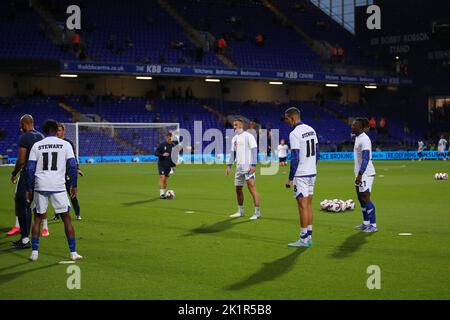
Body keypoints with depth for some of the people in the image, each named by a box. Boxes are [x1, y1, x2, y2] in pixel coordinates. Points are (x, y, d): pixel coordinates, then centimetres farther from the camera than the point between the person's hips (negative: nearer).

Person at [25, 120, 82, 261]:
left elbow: (30, 168, 3)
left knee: (37, 218, 15)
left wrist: (29, 189, 9)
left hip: (40, 186, 1)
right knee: (66, 218, 8)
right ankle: (73, 253, 7)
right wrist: (73, 185, 6)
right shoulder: (65, 144, 3)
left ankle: (34, 252, 11)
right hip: (58, 186, -1)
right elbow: (72, 165, -3)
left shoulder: (36, 145, 6)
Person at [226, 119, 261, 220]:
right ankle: (240, 211, 25)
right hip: (239, 167, 8)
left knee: (252, 188, -12)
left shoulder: (248, 136, -7)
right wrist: (229, 166, 11)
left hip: (248, 167, -8)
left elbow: (254, 151, -12)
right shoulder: (234, 138, 15)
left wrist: (253, 165, -20)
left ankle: (257, 212, -9)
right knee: (238, 189, 12)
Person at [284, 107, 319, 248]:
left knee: (303, 205, -5)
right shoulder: (311, 130, 10)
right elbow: (317, 153, 15)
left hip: (301, 175, -8)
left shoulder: (294, 133, -16)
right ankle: (309, 237, 16)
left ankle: (304, 239, -2)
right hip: (312, 173, 8)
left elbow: (295, 159, -19)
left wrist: (290, 178, -13)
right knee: (308, 204, 12)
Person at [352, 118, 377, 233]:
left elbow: (365, 159, -23)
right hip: (360, 173, 10)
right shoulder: (357, 138, 15)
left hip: (366, 174, -10)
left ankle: (373, 225, -5)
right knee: (361, 198, 13)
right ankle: (366, 223, 21)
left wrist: (360, 174, -26)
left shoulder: (364, 139, -16)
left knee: (365, 198, -9)